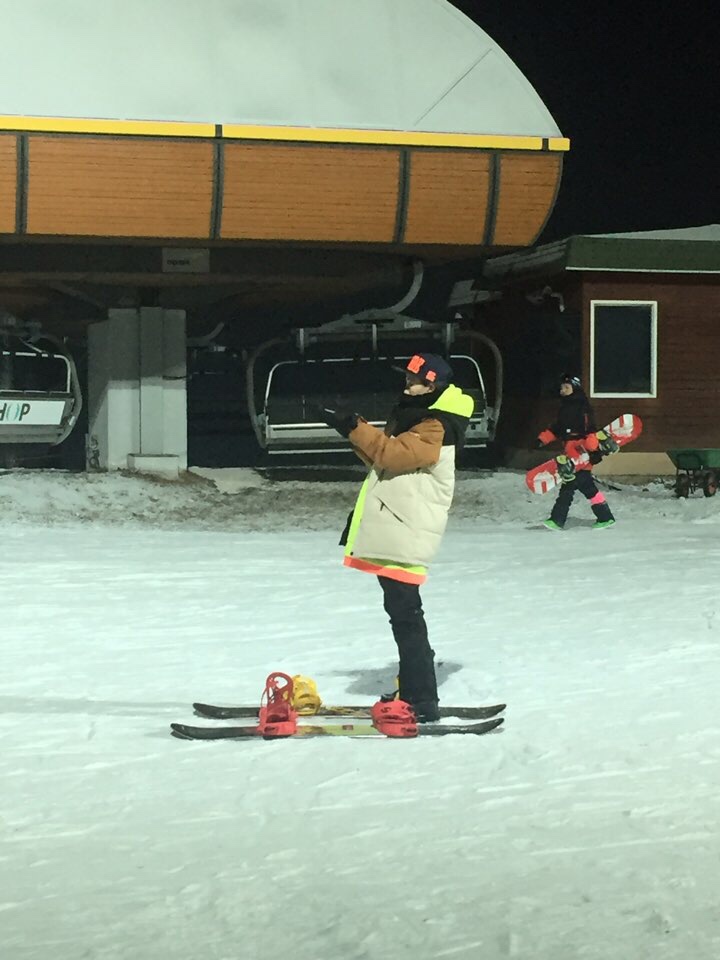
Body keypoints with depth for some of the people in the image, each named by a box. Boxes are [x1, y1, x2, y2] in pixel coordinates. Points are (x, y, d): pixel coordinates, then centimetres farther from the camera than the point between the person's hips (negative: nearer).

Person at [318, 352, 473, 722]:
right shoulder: (414, 418, 20)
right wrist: (354, 428, 10)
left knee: (404, 614, -12)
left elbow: (393, 454, -24)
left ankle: (422, 702, -11)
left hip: (404, 535, -11)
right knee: (403, 612, 16)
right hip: (392, 532, 11)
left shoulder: (435, 428, -13)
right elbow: (385, 456, 23)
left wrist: (354, 428, -23)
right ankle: (412, 691, 26)